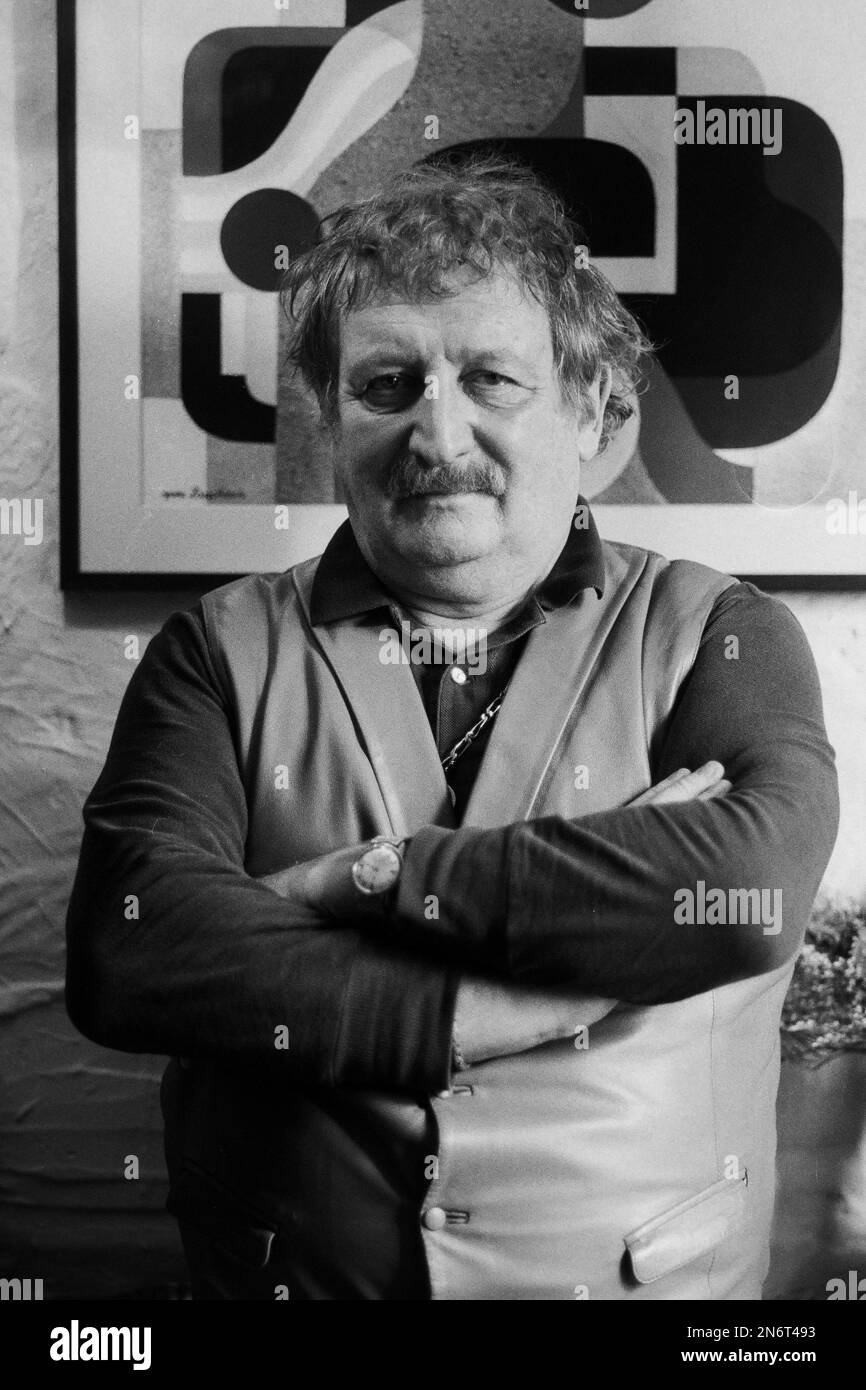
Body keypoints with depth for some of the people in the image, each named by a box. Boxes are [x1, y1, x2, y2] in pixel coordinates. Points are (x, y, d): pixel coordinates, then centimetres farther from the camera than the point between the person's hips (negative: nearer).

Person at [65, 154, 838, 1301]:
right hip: (283, 1271, 1)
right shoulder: (225, 650, -2)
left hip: (651, 1270, 0)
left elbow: (753, 885, -22)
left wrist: (371, 876, -18)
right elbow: (123, 956, -16)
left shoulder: (715, 635, -4)